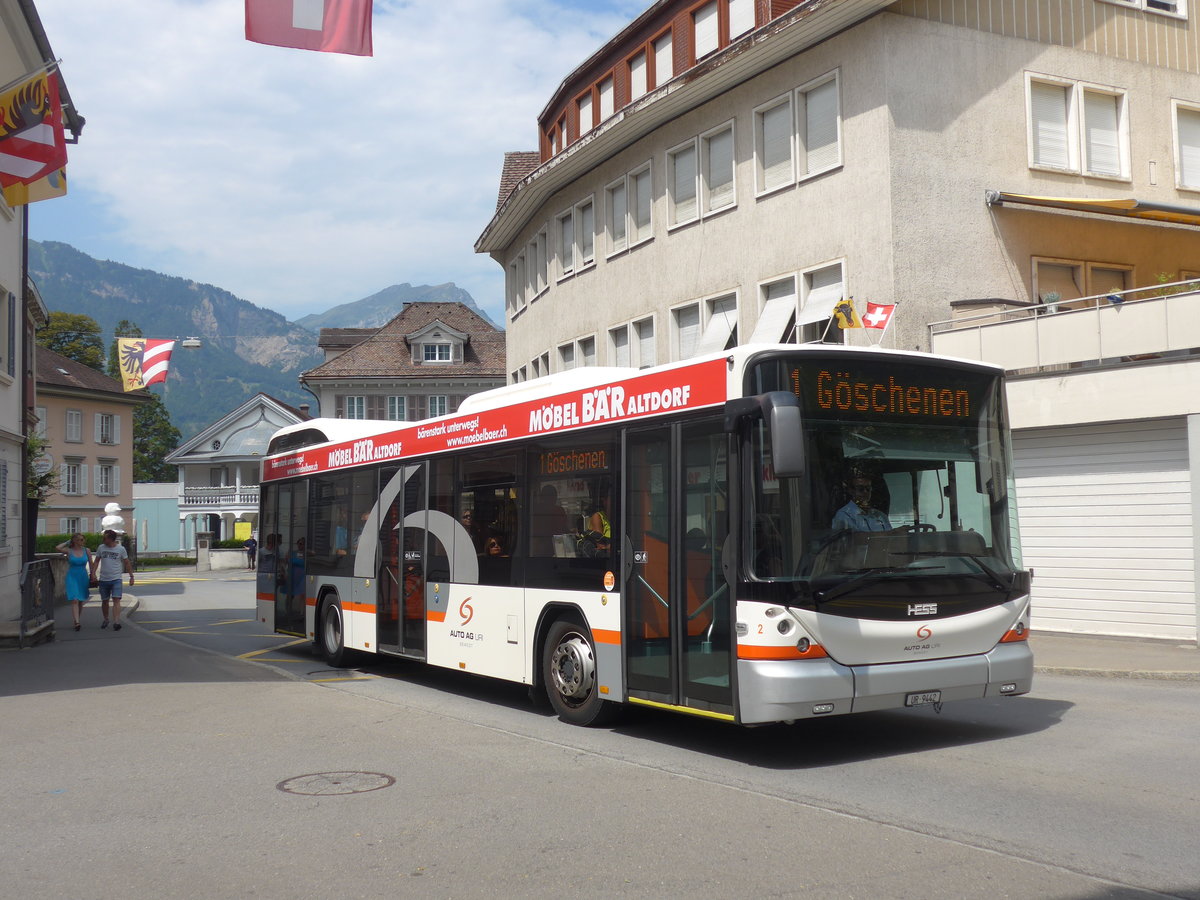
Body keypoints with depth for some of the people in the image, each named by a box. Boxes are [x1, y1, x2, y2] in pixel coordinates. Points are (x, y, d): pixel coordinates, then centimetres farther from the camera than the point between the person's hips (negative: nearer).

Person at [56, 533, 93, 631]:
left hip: (83, 577, 3)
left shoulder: (86, 551, 3)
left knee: (81, 601, 9)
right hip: (72, 577, -3)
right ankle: (77, 622, -21)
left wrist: (92, 577, 10)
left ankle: (76, 619, 25)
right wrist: (67, 542, -6)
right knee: (74, 600, -14)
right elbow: (57, 548, -20)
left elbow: (91, 564, 11)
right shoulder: (69, 551, -3)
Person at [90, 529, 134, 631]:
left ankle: (116, 622, -25)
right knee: (104, 601, 11)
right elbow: (96, 561, 11)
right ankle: (106, 620, 31)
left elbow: (127, 563, 6)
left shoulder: (121, 549, -1)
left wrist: (131, 576, 6)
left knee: (116, 600, -16)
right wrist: (93, 573, -3)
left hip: (116, 579, -3)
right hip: (103, 579, 3)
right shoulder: (101, 548, 5)